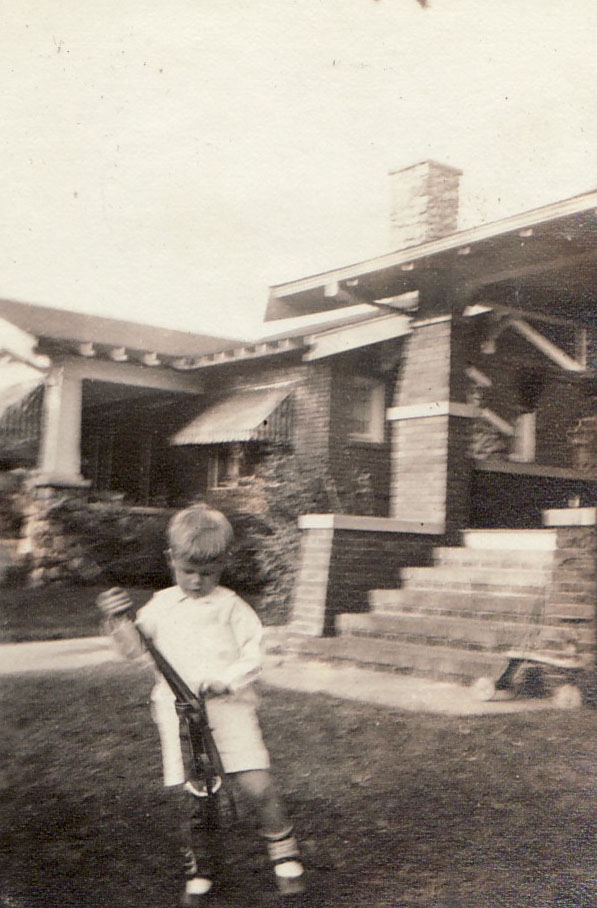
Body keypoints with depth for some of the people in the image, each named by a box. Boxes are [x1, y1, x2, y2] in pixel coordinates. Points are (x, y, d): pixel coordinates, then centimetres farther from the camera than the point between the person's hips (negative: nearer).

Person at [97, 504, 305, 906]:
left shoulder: (231, 606, 2)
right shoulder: (160, 605, 11)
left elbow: (253, 655, -2)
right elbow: (136, 648, 15)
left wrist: (226, 680, -17)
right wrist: (120, 621, -3)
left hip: (229, 707, -2)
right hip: (177, 710, 2)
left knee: (257, 783, -11)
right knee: (189, 798, 2)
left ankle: (285, 853, 13)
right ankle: (199, 871, 25)